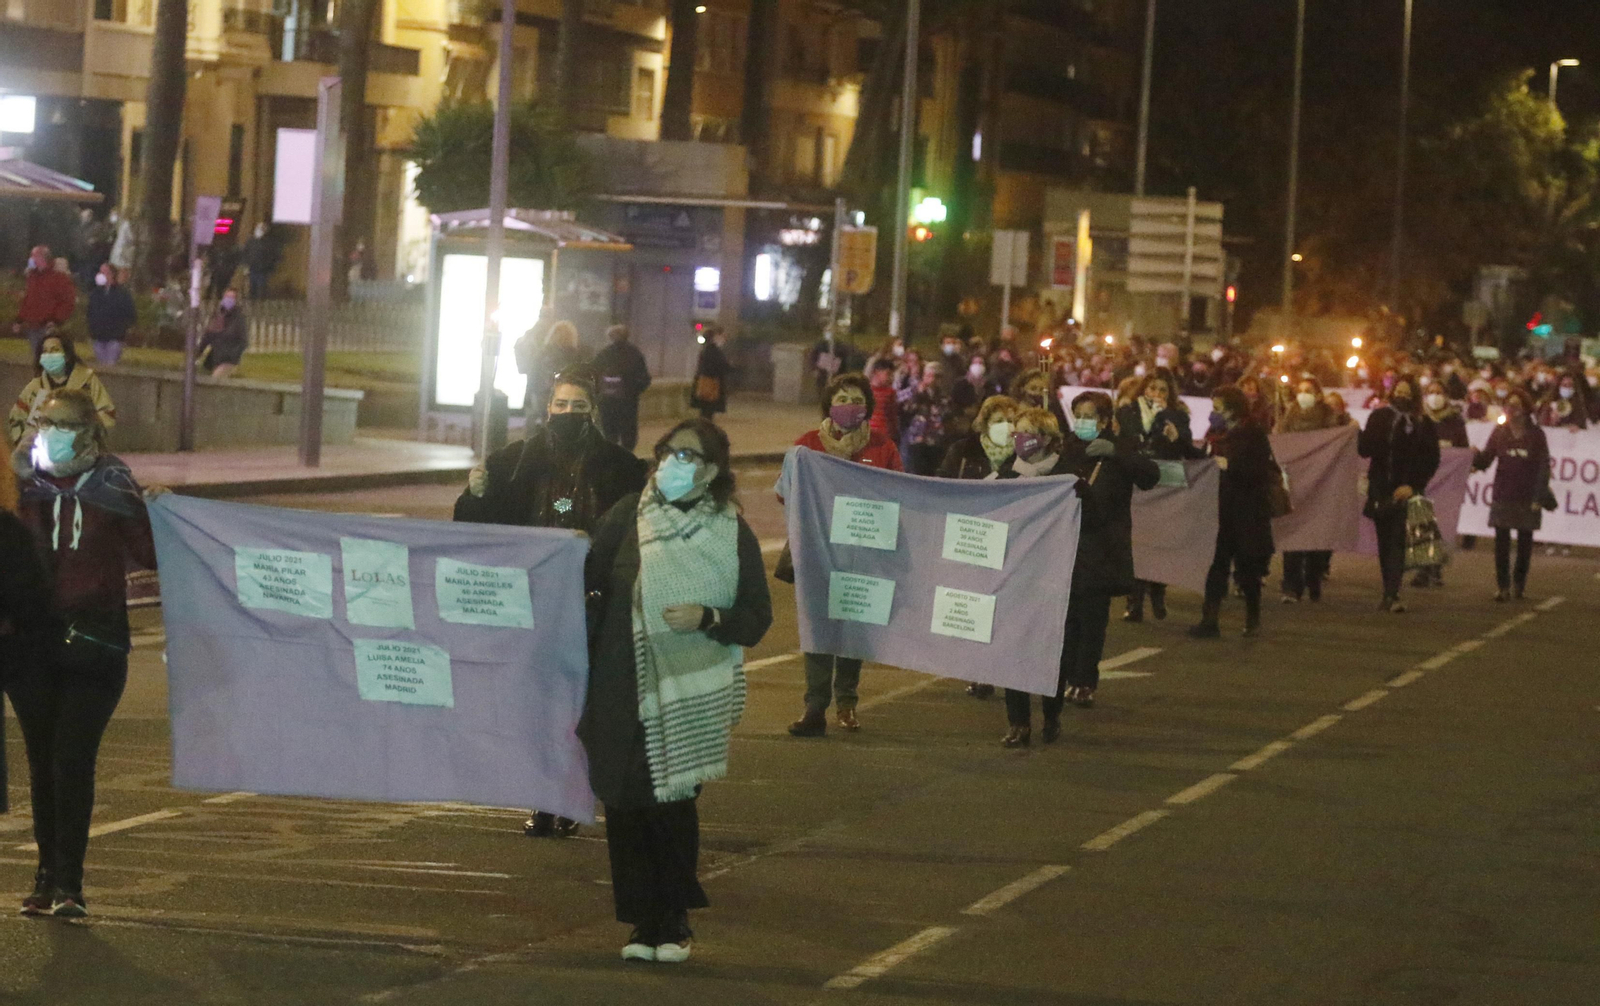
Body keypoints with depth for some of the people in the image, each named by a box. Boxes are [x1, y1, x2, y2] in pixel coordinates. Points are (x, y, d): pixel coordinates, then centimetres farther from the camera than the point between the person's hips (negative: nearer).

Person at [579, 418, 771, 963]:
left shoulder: (732, 534, 1)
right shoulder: (628, 516, 5)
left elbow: (756, 619, 1)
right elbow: (588, 579, 5)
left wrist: (707, 619, -14)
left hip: (687, 696, -2)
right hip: (621, 688, 2)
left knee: (672, 802, -4)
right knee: (626, 805, 0)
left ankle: (674, 919, 13)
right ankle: (643, 921, 12)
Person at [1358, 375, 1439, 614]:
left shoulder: (1423, 424, 1)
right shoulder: (1379, 417, 6)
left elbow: (1431, 460, 1)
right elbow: (1364, 450, 0)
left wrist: (1412, 485, -8)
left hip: (1404, 491, -3)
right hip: (1380, 490, 3)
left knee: (1397, 541, -12)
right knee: (1384, 542, 6)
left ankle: (1392, 595, -18)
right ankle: (1389, 592, 16)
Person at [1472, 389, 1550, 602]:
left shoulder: (1536, 434, 0)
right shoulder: (1500, 432, 4)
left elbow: (1543, 466, -1)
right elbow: (1487, 457, -1)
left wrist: (1539, 497, -7)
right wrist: (1475, 460, -25)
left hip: (1527, 497, -1)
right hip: (1503, 495, 1)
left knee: (1525, 541, 6)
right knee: (1501, 542, -5)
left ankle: (1519, 584, 18)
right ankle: (1502, 586, -3)